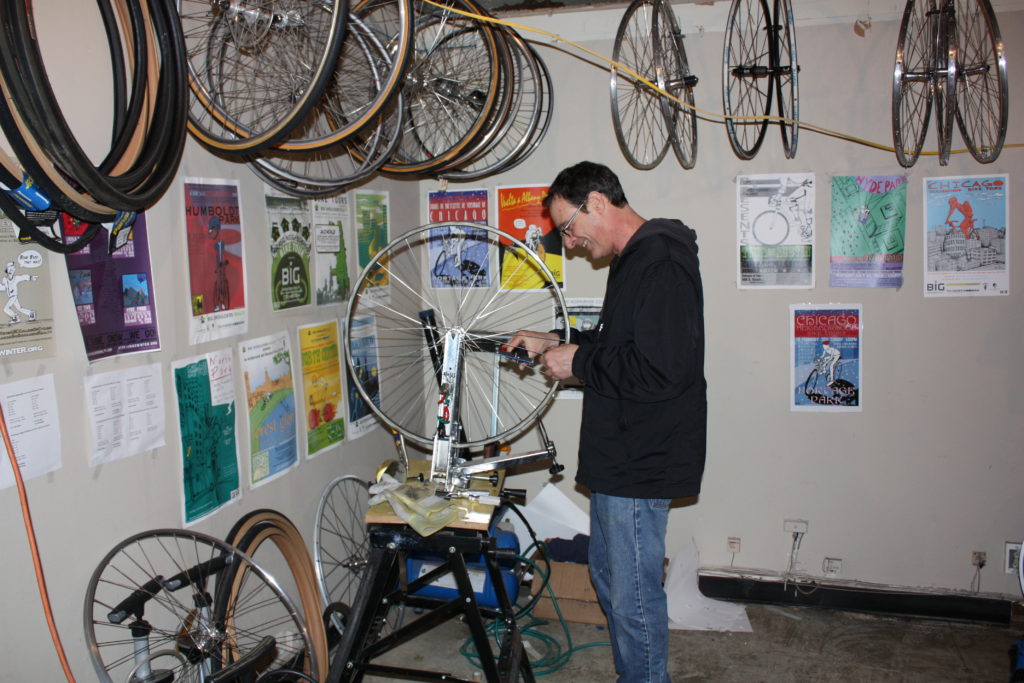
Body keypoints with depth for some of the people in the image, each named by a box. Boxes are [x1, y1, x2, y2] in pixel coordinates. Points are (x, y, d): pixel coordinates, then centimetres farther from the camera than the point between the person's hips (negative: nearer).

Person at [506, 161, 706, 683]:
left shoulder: (661, 263, -20)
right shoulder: (633, 259, 13)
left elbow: (661, 370, -29)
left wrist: (578, 362, -17)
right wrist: (556, 343, 12)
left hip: (643, 464, -11)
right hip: (619, 458, 11)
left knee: (633, 597, 0)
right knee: (607, 576, 22)